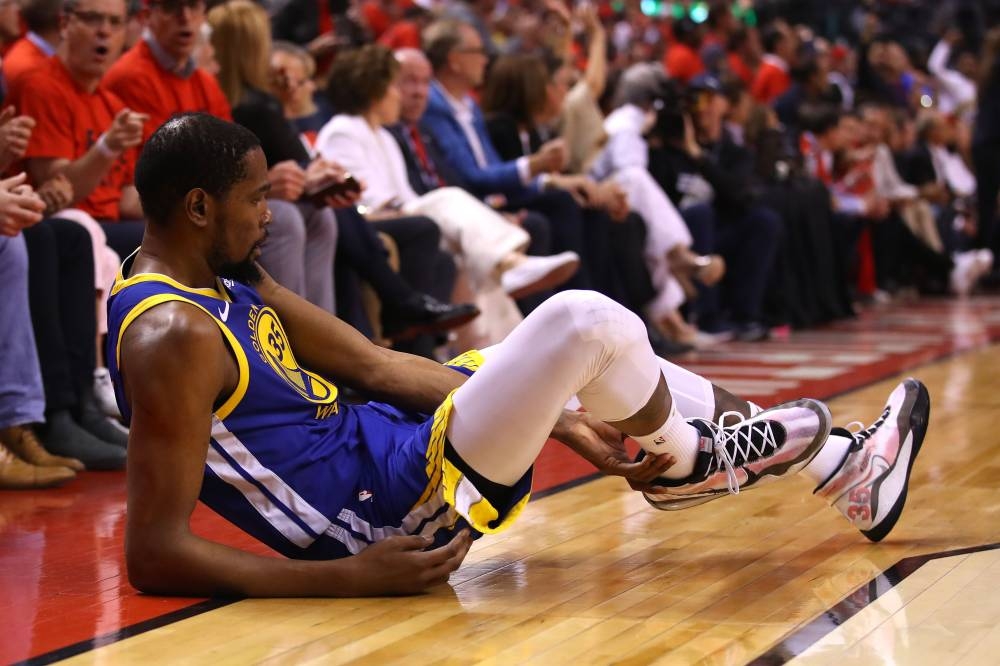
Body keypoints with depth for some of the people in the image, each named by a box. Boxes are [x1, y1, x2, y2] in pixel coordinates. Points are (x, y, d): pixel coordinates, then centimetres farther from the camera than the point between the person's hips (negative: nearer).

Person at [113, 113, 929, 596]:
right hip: (388, 504, -11)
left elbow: (375, 365, 8)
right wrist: (352, 579, -27)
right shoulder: (173, 337, -23)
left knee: (602, 342, 19)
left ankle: (845, 465, 27)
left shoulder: (229, 282, 7)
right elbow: (155, 553, -26)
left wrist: (564, 420, 3)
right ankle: (686, 461, 15)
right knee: (584, 323, -18)